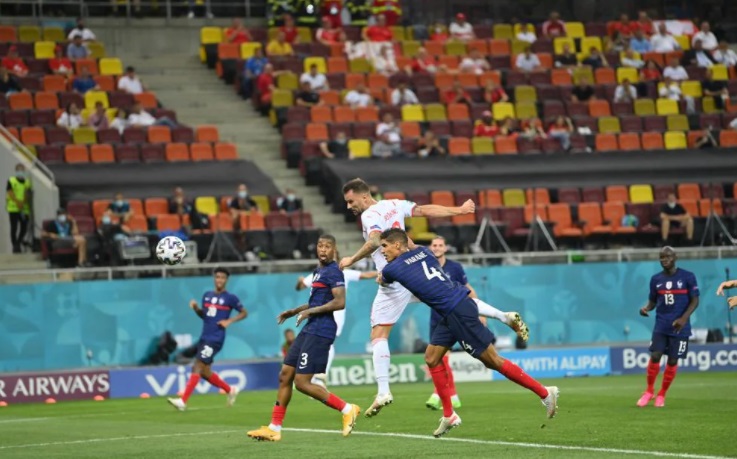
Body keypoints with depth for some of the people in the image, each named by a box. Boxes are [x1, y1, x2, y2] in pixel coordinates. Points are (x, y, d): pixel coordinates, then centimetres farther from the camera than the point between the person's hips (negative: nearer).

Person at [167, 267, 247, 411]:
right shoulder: (207, 295, 13)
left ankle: (183, 401, -19)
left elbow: (244, 313, 4)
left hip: (215, 339, -7)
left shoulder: (230, 298, -4)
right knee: (204, 372, 10)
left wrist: (229, 321, -9)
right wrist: (196, 308, 2)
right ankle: (230, 390, 30)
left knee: (197, 368, -15)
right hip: (204, 337, 7)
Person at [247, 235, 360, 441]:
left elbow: (340, 302, -22)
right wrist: (294, 312, 22)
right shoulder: (318, 271, 17)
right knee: (285, 375, 8)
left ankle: (347, 409, -2)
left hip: (320, 331, -10)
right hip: (310, 330, 10)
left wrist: (310, 311, -18)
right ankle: (274, 428, 13)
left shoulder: (333, 272, -11)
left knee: (302, 382, -11)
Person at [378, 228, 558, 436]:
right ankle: (449, 415, 14)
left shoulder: (393, 269, -5)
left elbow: (381, 281, 20)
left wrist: (380, 277, 40)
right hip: (452, 314, 9)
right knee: (432, 357, 10)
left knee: (492, 360, -3)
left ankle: (544, 393, 3)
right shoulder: (422, 251, 11)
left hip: (459, 312, -9)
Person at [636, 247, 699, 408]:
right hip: (661, 326, 2)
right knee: (654, 357, -10)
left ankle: (662, 395, 15)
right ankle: (649, 391, 9)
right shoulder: (655, 279, 5)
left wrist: (683, 318, -16)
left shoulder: (687, 277, -4)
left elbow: (695, 301, -3)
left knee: (672, 361, 1)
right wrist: (646, 308, -11)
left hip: (679, 327, -2)